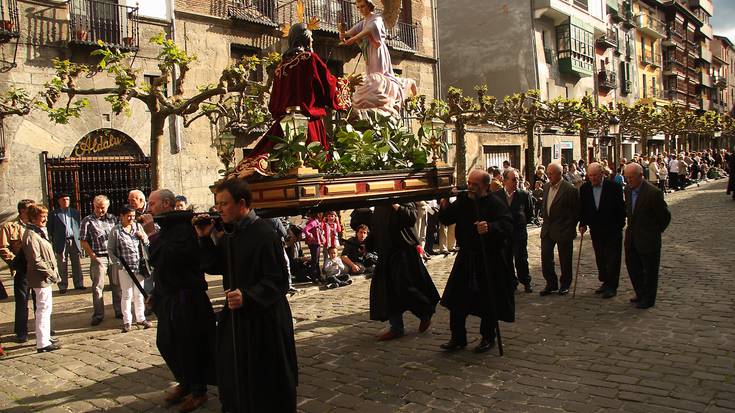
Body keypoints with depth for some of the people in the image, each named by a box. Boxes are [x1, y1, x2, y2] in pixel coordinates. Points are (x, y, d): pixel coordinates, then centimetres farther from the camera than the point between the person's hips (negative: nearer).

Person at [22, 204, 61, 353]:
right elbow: (36, 260, -21)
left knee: (46, 308, 18)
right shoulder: (31, 235, -17)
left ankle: (45, 337, 29)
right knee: (44, 309, -6)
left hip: (46, 278, 10)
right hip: (41, 278, -10)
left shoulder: (39, 232, 15)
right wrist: (52, 273, -16)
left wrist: (53, 272, 13)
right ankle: (42, 343, -1)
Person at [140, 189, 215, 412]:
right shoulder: (164, 227, 11)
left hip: (186, 299, -9)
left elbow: (167, 259, -29)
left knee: (189, 346, 2)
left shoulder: (184, 228, -18)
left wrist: (152, 234, -22)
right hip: (167, 298, 9)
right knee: (165, 344, 16)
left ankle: (198, 391, 20)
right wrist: (156, 292, 20)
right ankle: (184, 383, 33)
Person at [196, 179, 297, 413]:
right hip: (235, 317, 8)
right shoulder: (228, 235, 6)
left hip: (264, 320, -8)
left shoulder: (264, 235, -20)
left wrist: (247, 297, -34)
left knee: (265, 381, 6)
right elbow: (213, 267, 9)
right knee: (234, 375, 18)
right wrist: (205, 238, -3)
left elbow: (277, 281, -21)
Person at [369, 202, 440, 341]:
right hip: (386, 254, 7)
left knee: (405, 287, -8)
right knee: (386, 289, 6)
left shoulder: (404, 200, -8)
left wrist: (396, 206, -26)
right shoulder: (379, 207, 11)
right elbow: (374, 228, 20)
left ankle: (426, 314, 20)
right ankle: (396, 326, 17)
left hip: (404, 253, -7)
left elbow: (412, 217, -25)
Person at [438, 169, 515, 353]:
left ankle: (488, 338, 24)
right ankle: (458, 338, 18)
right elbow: (447, 220, 6)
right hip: (466, 257, 5)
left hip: (489, 260, -5)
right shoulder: (462, 200, 4)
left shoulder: (496, 203, -10)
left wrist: (490, 227, -41)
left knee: (488, 301, 5)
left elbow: (507, 226, -22)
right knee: (457, 298, 6)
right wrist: (444, 208, -13)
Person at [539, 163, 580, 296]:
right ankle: (551, 284, 19)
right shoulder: (546, 186, 6)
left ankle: (565, 285, 23)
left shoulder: (570, 189, -15)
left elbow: (576, 211, -8)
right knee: (545, 258, 4)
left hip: (563, 230, -6)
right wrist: (544, 218, 12)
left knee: (565, 260, 8)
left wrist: (571, 227, -3)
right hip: (547, 229, 6)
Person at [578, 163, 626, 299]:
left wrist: (620, 225, -8)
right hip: (595, 230, 4)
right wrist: (583, 224, 1)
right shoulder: (584, 188, 0)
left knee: (612, 258, -1)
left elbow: (621, 207, -7)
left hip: (613, 230, -4)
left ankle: (612, 286, 6)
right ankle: (605, 282, 24)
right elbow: (582, 208, 9)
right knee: (600, 258, 12)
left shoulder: (614, 187, -11)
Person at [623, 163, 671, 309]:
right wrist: (631, 225, 14)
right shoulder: (628, 190, 2)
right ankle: (641, 294, 34)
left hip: (648, 239, -7)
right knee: (632, 266, 17)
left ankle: (648, 299, 21)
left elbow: (665, 216, -11)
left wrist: (657, 231, 0)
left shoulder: (653, 193, -21)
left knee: (649, 270, 7)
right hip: (632, 238, 7)